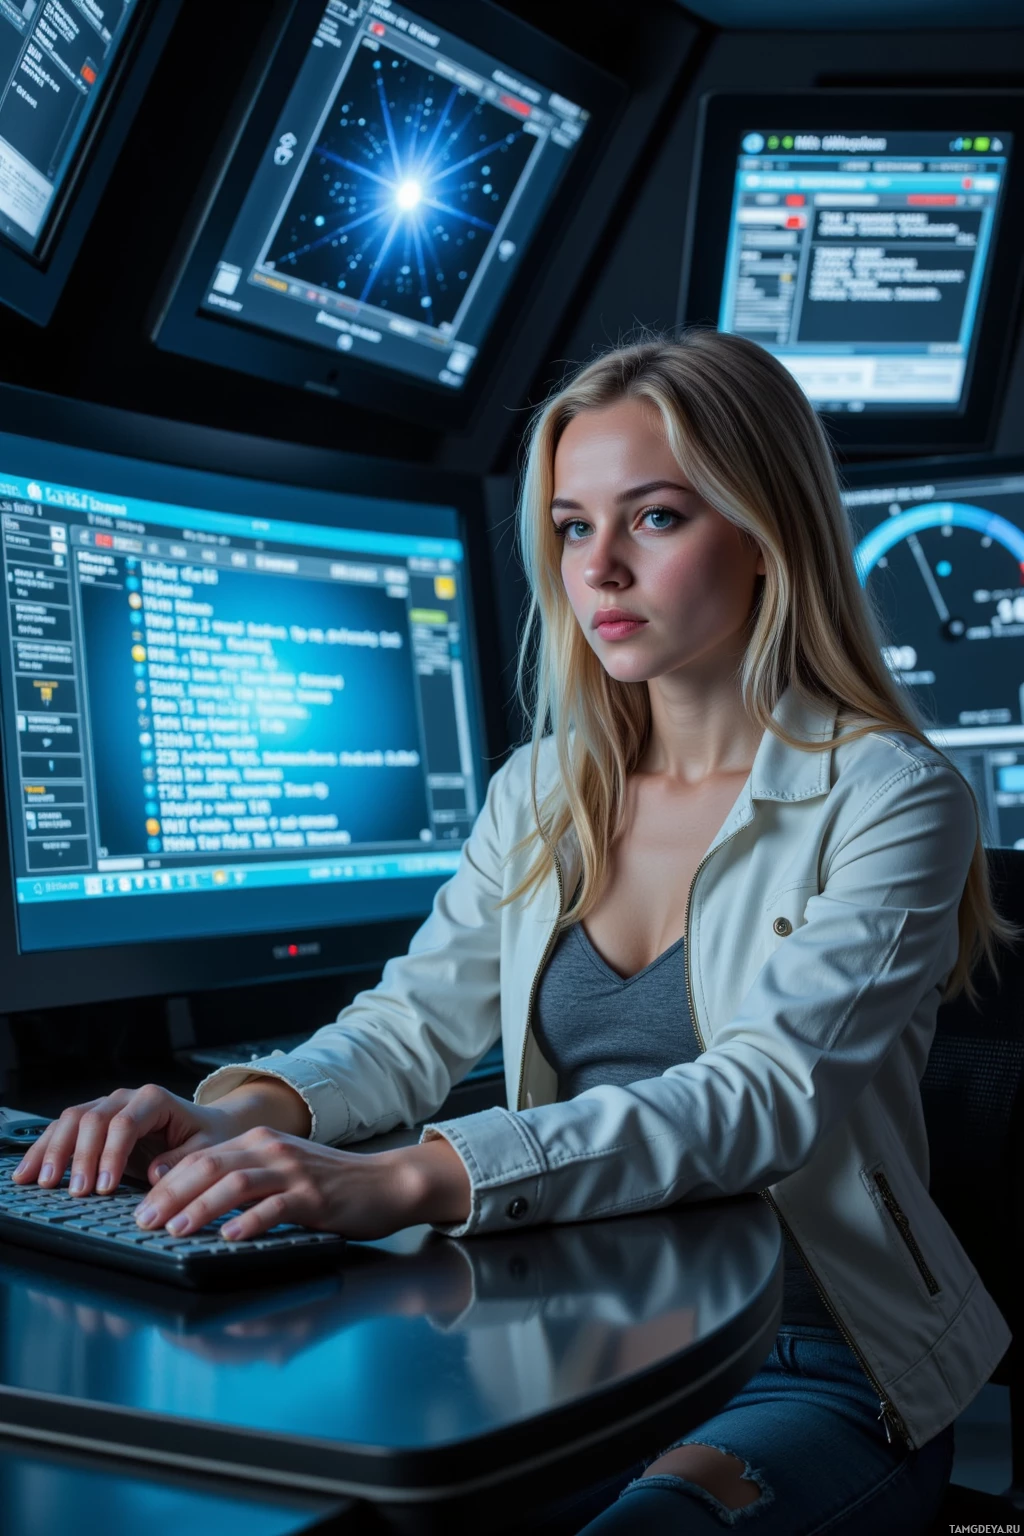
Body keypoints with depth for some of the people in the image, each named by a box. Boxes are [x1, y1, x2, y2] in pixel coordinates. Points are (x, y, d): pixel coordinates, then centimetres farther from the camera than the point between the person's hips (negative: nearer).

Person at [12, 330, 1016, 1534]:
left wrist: (410, 1179, -38)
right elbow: (417, 1019, 5)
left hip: (813, 1375, -3)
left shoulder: (890, 799, -11)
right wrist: (242, 1110, -18)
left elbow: (766, 1095, -24)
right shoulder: (544, 791, 8)